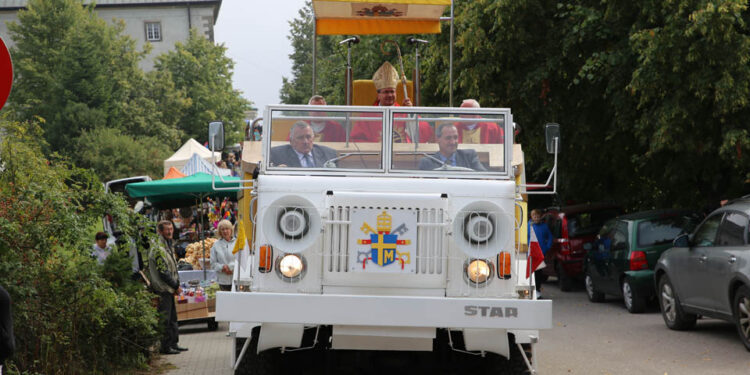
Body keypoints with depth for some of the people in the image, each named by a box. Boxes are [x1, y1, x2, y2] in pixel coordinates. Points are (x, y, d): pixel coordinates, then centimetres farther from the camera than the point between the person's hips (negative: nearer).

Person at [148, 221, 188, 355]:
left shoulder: (168, 245, 16)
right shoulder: (158, 248, -17)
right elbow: (163, 271, -20)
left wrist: (176, 284, 12)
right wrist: (176, 286, -12)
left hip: (169, 288, 10)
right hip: (162, 288, -10)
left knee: (172, 317, 15)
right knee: (165, 318, -6)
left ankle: (173, 343, 23)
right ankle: (165, 347, -2)